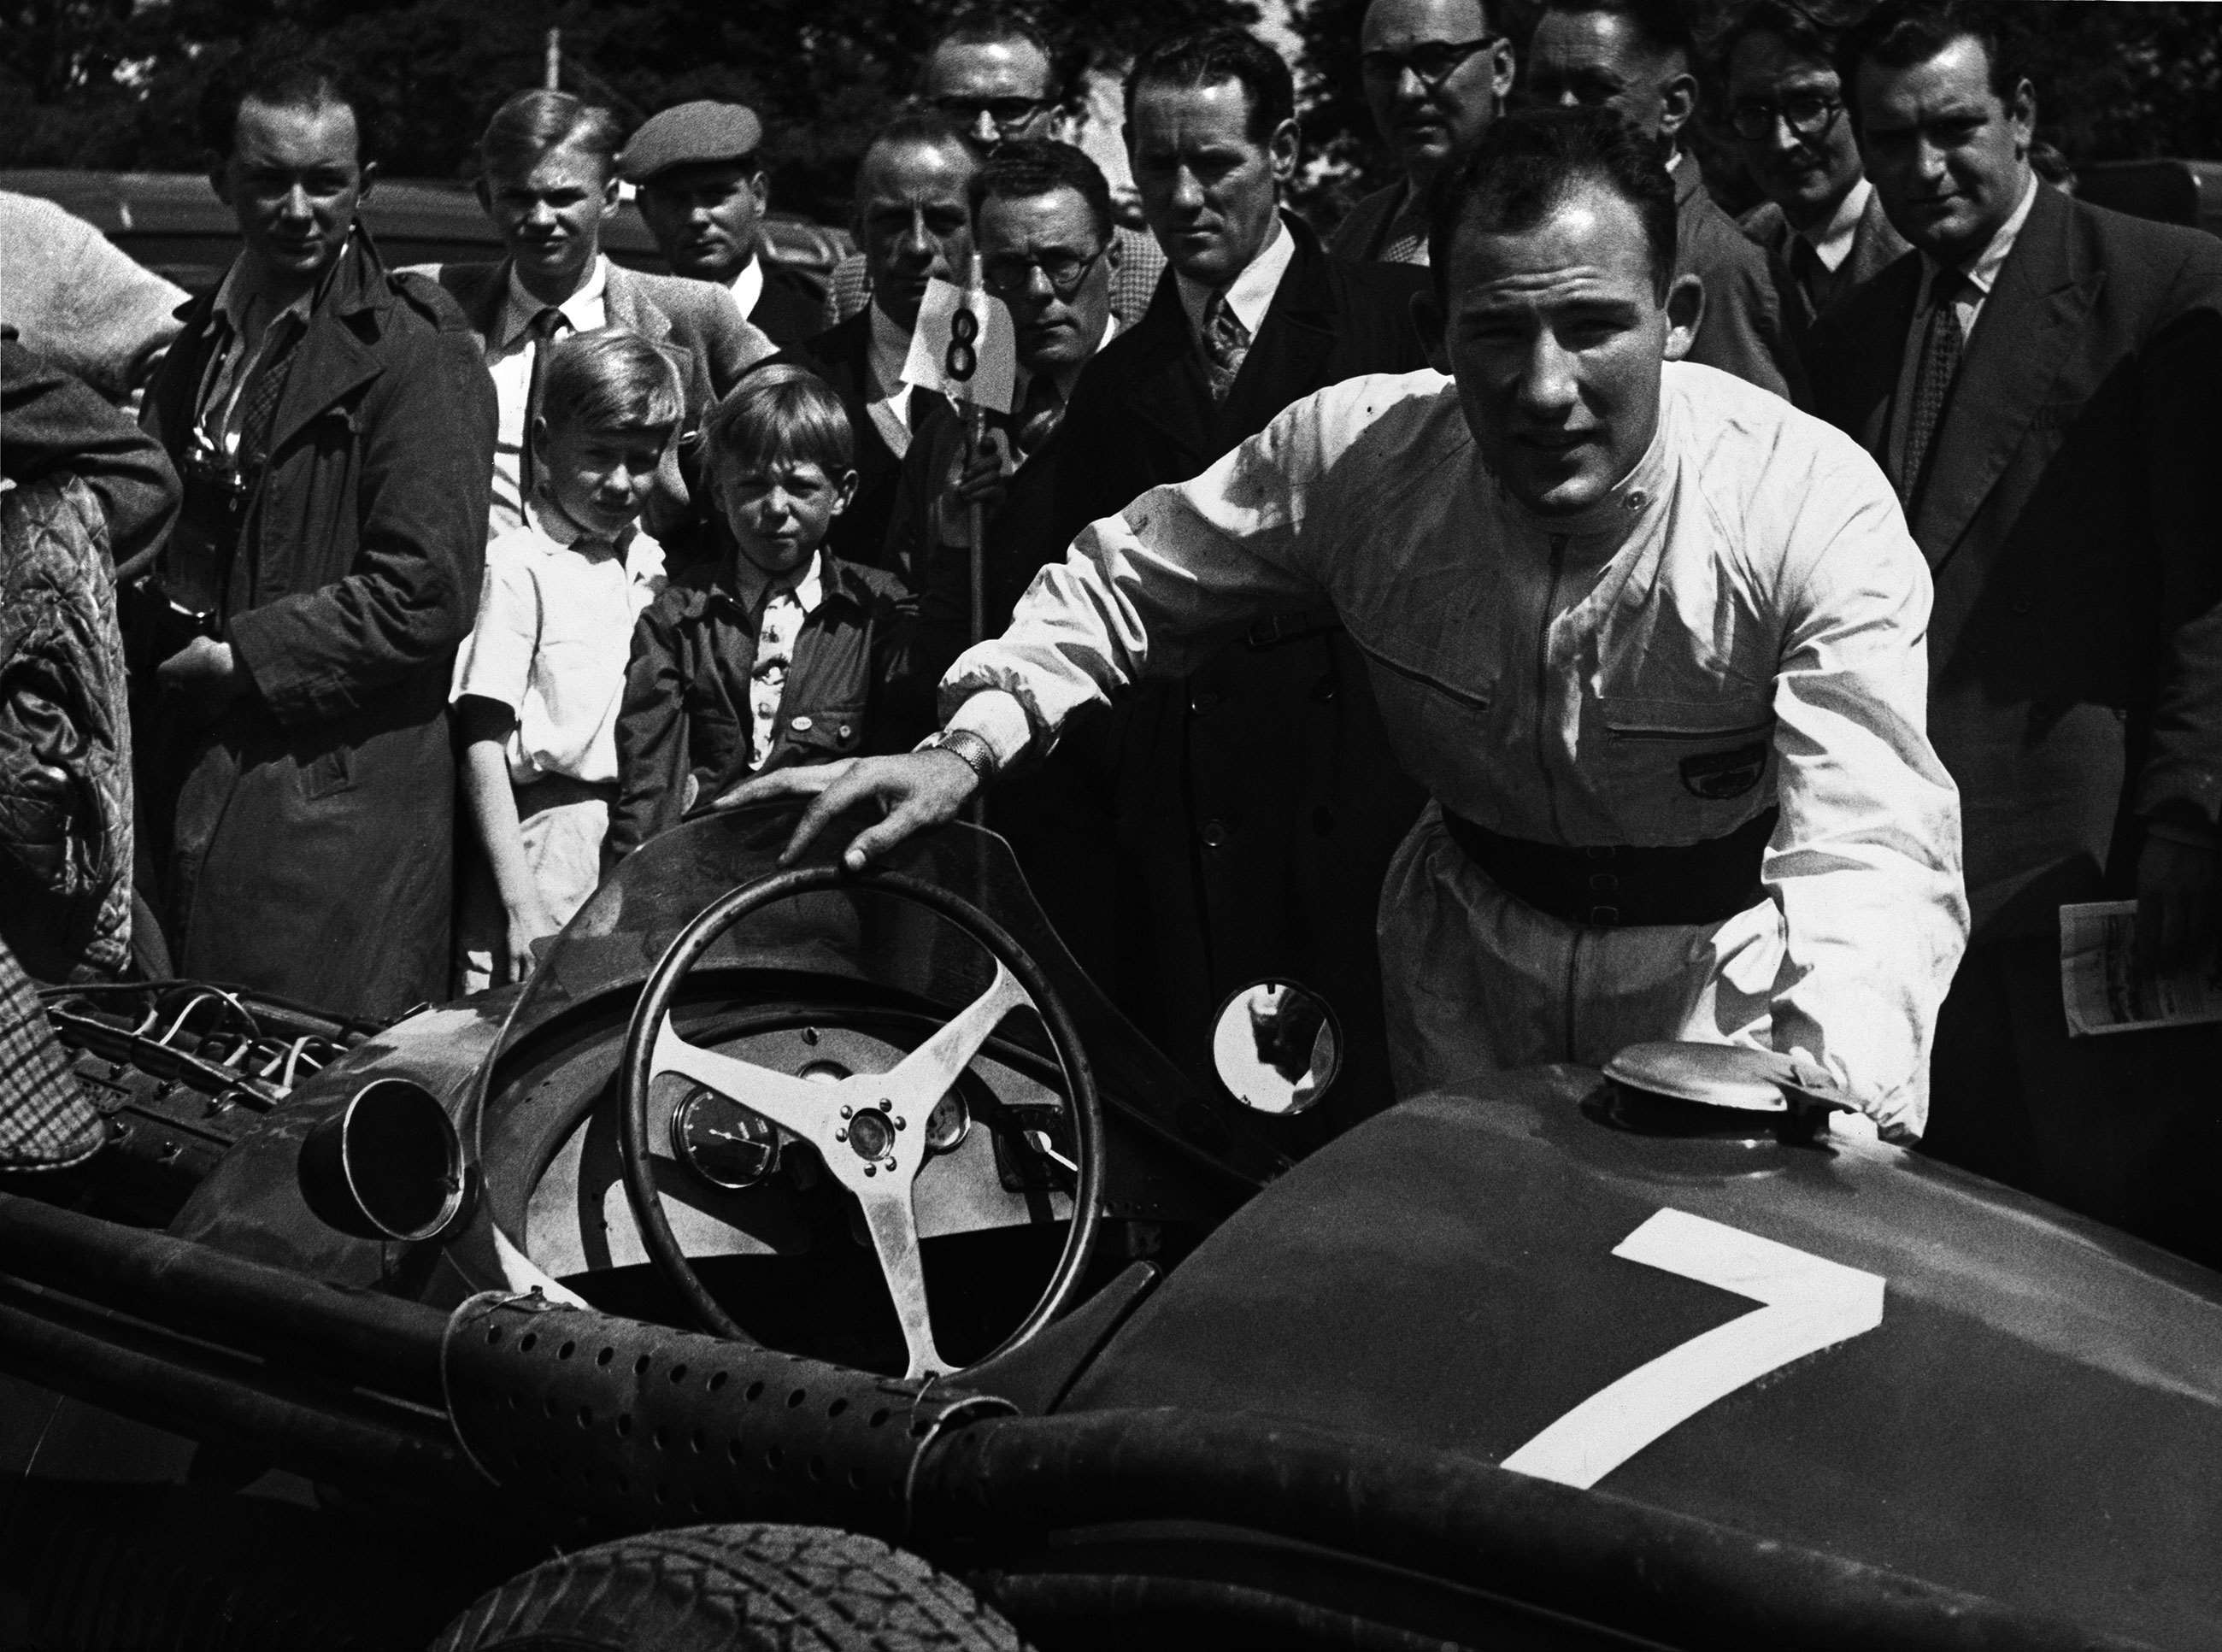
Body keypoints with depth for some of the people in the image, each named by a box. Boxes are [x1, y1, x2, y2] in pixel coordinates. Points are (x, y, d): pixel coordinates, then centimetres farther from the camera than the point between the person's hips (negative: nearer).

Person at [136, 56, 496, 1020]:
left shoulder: (416, 352, -7)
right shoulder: (194, 343, 16)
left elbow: (426, 594, -15)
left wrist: (240, 659, -14)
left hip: (338, 813, -7)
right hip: (185, 794, 7)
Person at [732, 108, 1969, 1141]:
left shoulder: (1819, 505, -30)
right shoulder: (1358, 447, -19)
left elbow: (1873, 852, -40)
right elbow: (1131, 576, 0)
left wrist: (1833, 1128, -58)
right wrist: (968, 748, -16)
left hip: (1724, 965, -3)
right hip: (1467, 944, 3)